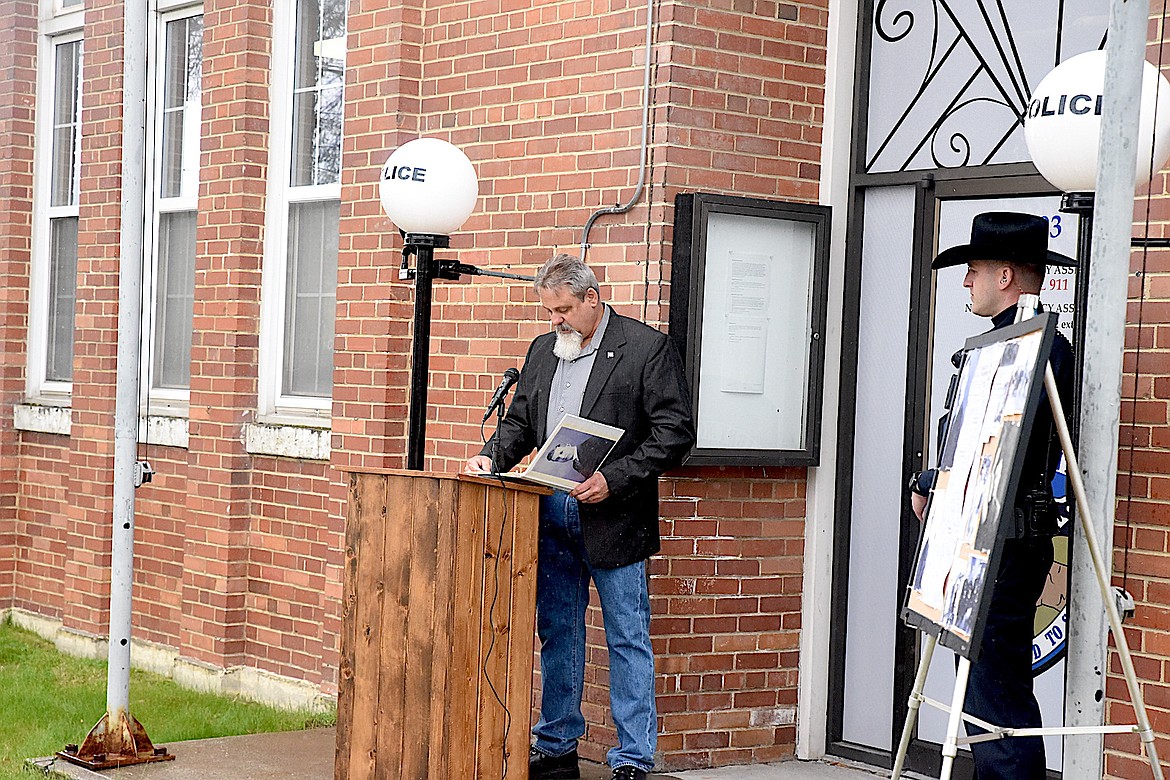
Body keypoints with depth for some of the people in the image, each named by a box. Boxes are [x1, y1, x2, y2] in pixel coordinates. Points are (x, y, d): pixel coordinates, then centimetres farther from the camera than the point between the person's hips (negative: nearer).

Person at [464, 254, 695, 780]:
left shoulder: (647, 348, -6)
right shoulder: (544, 350, 14)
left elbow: (675, 433, -11)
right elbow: (519, 423, 20)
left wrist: (613, 480, -18)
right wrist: (491, 458, 0)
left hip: (612, 518, -6)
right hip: (551, 518, 6)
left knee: (628, 641, -1)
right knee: (556, 634, 13)